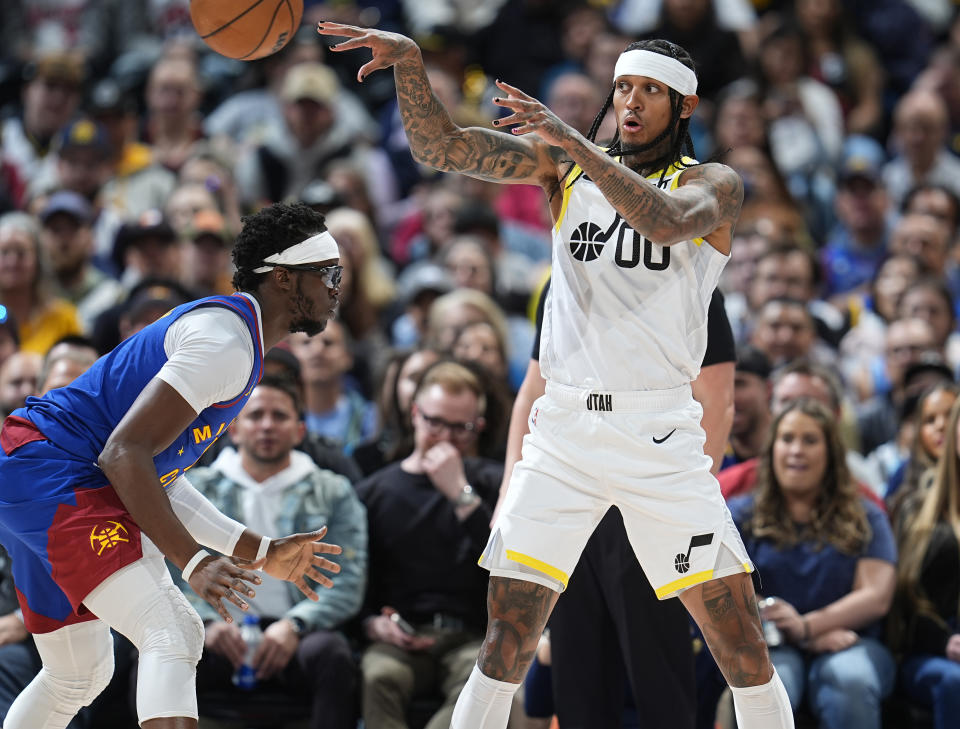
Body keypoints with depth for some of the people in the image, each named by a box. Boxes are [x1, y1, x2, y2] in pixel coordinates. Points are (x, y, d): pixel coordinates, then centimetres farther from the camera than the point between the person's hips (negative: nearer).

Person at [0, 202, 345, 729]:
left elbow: (163, 483, 21)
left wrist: (262, 553, 21)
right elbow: (124, 453, -22)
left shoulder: (232, 337, 20)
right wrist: (194, 562, -25)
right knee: (173, 636, -22)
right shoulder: (225, 339, -13)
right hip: (47, 472, -11)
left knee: (79, 676, 21)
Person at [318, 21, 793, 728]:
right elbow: (441, 147, -1)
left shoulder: (714, 185, 1)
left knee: (740, 638, -3)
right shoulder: (565, 165, 9)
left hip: (659, 432, -2)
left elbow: (667, 220, -23)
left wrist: (576, 144, -30)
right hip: (563, 431, 2)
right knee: (507, 638, -4)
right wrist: (409, 63, -18)